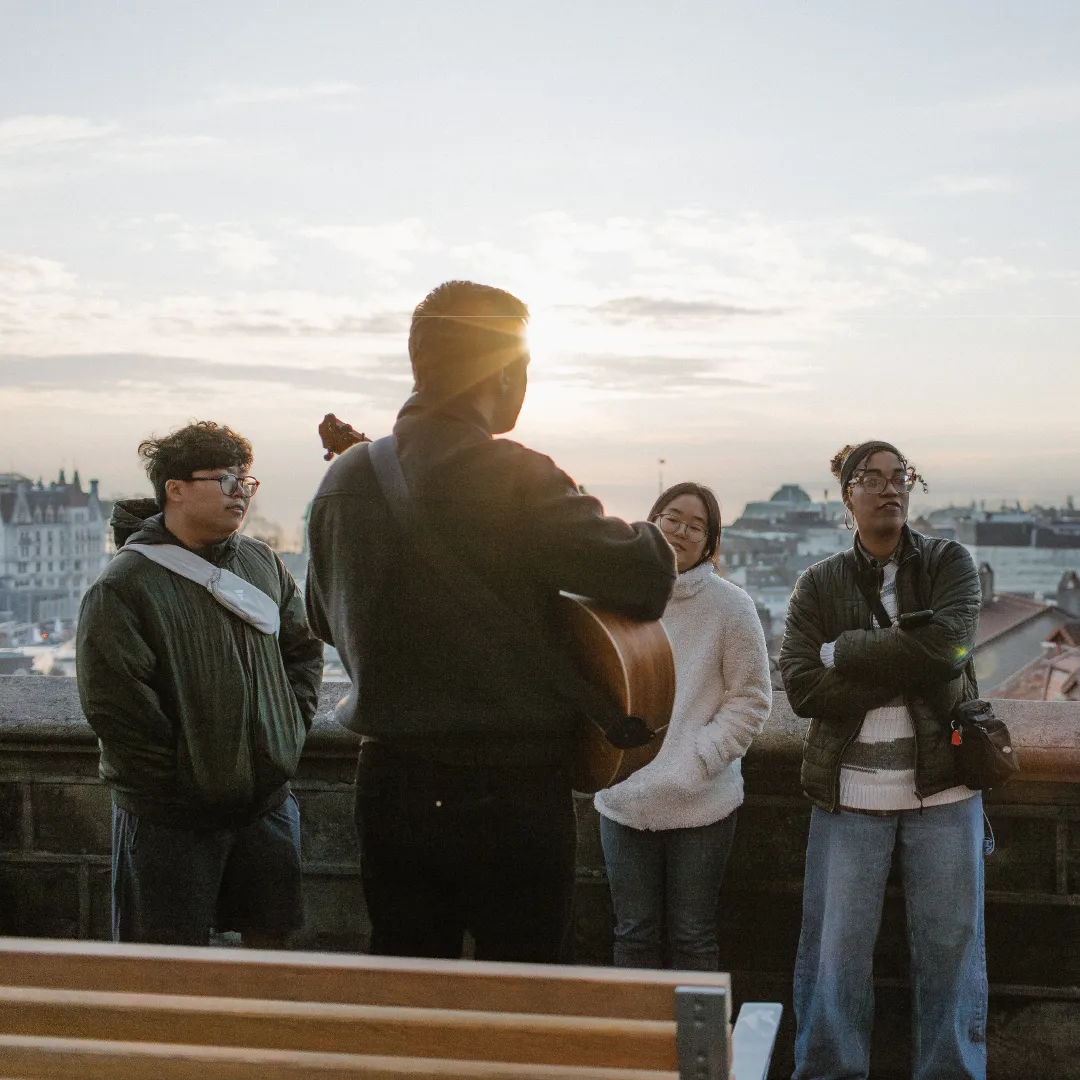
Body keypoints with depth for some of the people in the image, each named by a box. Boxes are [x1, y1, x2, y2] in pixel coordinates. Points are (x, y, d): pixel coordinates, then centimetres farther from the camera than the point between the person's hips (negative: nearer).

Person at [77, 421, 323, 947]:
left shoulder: (261, 561, 6)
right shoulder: (124, 585, -14)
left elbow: (303, 648, 18)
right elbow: (112, 706, -16)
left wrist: (291, 729, 7)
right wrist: (175, 783, -12)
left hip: (269, 800, 6)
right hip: (170, 819, -5)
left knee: (271, 940, 15)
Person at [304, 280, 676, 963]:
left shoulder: (343, 479, 4)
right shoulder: (516, 478, -15)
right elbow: (646, 576, -17)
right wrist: (650, 539, 4)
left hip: (388, 783, 6)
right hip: (513, 789, -6)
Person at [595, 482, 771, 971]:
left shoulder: (729, 604, -5)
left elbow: (751, 699, -3)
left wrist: (695, 762, -13)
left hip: (702, 803, -2)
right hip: (623, 800, 2)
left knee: (692, 936, 9)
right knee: (634, 933, 13)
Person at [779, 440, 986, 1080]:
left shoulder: (950, 564, 4)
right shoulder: (819, 585, 4)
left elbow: (946, 644, -15)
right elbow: (802, 688, -8)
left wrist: (844, 651, -10)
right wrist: (908, 669, -14)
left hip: (943, 792, 0)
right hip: (850, 793, 0)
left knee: (951, 947, 7)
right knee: (836, 950, 4)